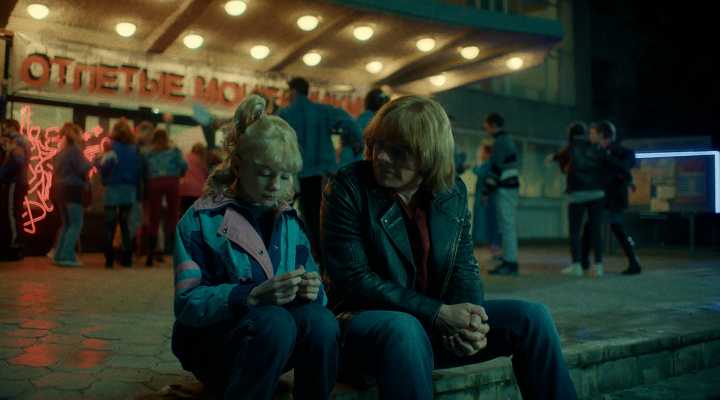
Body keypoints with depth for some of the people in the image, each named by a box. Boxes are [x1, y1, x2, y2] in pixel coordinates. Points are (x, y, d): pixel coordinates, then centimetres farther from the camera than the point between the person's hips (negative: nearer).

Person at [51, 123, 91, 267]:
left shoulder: (61, 152, 14)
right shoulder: (75, 150, -11)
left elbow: (56, 170, 18)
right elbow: (83, 169, -17)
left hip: (61, 189, 9)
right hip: (72, 189, -9)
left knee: (66, 223, 15)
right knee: (76, 224, -6)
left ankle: (59, 255, 14)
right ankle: (67, 256, -12)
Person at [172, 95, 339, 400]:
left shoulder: (291, 222, 7)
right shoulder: (201, 220, -7)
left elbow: (314, 294, 4)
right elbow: (187, 304, -15)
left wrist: (312, 291, -21)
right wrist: (253, 296, -30)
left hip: (277, 341, 4)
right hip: (211, 343, -3)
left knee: (321, 321, -28)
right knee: (274, 321, -34)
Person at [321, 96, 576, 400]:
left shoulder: (454, 191, 2)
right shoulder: (347, 189, -13)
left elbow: (464, 267, 6)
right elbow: (354, 280, -18)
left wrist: (470, 320, -17)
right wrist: (438, 314, -23)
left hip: (441, 318, 5)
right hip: (370, 318, -5)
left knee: (530, 316, -8)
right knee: (405, 330, -40)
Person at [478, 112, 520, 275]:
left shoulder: (500, 141, -12)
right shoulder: (508, 140, 19)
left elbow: (496, 168, -18)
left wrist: (486, 190, -13)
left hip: (504, 189, -10)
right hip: (511, 186, 10)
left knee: (507, 226, -9)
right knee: (509, 226, 10)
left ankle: (510, 263, -8)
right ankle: (510, 262, 13)